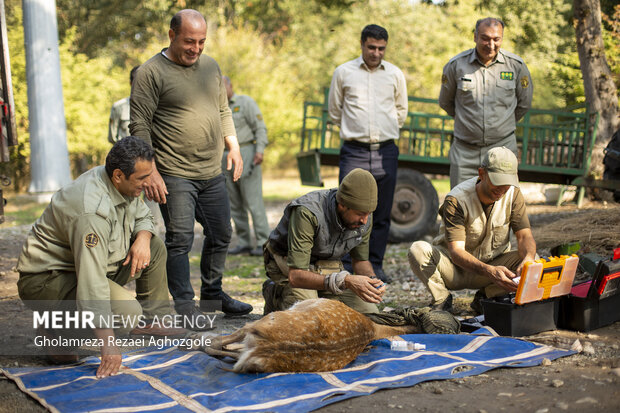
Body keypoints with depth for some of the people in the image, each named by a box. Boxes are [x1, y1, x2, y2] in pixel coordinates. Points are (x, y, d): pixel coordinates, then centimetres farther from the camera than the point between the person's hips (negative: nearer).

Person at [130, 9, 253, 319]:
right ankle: (184, 305, 6)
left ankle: (212, 294, 30)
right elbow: (140, 127, -12)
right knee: (180, 240, -5)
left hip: (213, 174, 7)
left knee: (221, 236, 13)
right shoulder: (151, 73, -8)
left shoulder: (211, 66, 12)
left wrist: (233, 148, 14)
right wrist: (151, 173, -17)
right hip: (175, 176, -7)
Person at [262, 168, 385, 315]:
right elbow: (295, 276, -38)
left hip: (327, 264, 5)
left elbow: (360, 260, 2)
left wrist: (372, 280, -21)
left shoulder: (364, 218, -17)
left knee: (369, 312, -10)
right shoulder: (307, 213, -36)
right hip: (287, 263, -5)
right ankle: (275, 293, 5)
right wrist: (345, 281, -47)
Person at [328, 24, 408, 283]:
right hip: (354, 152, -2)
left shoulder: (395, 74, 9)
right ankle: (348, 268, -1)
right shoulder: (343, 72, 4)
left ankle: (375, 267, 15)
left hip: (386, 152, 2)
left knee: (382, 215, 5)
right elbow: (334, 111, 14)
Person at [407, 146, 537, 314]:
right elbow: (456, 251, -33)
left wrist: (528, 259, -37)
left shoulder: (513, 194, -10)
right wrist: (489, 271, -52)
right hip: (455, 267, -3)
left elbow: (525, 236, -11)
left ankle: (485, 296, -6)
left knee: (533, 260, -25)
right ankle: (442, 298, -7)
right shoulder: (456, 200, -24)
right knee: (418, 250, -32)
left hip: (494, 264, 3)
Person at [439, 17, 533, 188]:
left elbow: (524, 103, 16)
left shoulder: (516, 65, -1)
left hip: (502, 147, 0)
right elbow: (445, 102, 14)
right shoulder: (456, 65, -3)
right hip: (464, 150, 0)